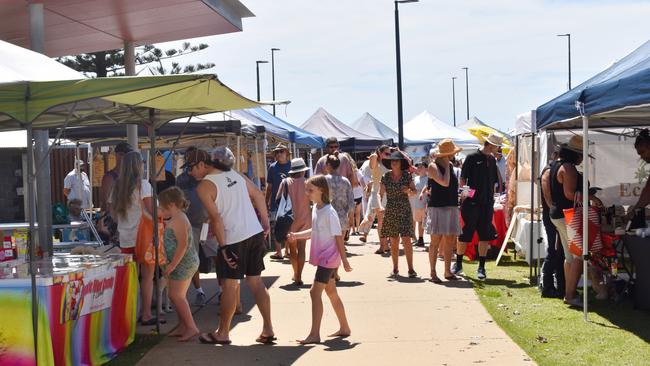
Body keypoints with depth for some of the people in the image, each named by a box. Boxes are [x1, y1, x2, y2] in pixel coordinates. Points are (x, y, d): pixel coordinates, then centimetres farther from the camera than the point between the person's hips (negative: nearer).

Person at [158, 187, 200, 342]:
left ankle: (191, 327, -4)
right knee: (178, 296, 14)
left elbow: (183, 244, -24)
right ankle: (183, 327, 20)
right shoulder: (177, 218, 15)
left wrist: (172, 265, -22)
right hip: (184, 263, 10)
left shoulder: (178, 220, -17)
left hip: (183, 263, -10)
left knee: (176, 296, -7)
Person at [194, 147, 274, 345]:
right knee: (255, 281, 13)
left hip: (234, 239, -6)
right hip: (256, 233, 6)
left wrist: (223, 246, -13)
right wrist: (266, 223, 18)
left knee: (230, 285, 5)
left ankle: (223, 333, 17)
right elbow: (259, 195, 13)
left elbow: (216, 218, -16)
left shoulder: (204, 186, -9)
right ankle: (268, 329, 15)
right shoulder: (235, 174, 10)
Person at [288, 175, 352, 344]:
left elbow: (339, 236, -16)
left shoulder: (329, 212, -18)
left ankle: (314, 334, -10)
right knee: (331, 292, 17)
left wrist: (344, 260, -14)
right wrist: (297, 235, 6)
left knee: (315, 291, -12)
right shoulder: (315, 208, 7)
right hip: (323, 258, 9)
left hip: (329, 258, -9)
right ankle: (344, 328, 30)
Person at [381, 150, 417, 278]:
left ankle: (410, 268, -4)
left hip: (404, 211, -1)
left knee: (406, 240, -9)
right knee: (394, 241, 5)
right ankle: (395, 268, 15)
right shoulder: (386, 177, 2)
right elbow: (381, 193, 3)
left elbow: (414, 192, 8)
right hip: (390, 211, 1)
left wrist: (409, 190, -14)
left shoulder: (407, 175, 1)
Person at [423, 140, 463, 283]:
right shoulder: (433, 166, -8)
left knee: (450, 240, 7)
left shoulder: (450, 165, 13)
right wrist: (446, 164, -12)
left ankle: (447, 271, 16)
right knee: (436, 240, -5)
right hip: (437, 207, -7)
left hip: (452, 207, 7)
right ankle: (433, 273, 0)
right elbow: (445, 182, -20)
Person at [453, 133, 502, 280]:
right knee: (465, 234, 2)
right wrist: (464, 196, -11)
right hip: (471, 202, -5)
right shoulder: (472, 157, -6)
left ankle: (481, 267, 11)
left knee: (485, 235, 4)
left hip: (487, 203, 5)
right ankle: (458, 263, 16)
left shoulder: (492, 160, 12)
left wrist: (492, 199, 13)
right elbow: (463, 178, -4)